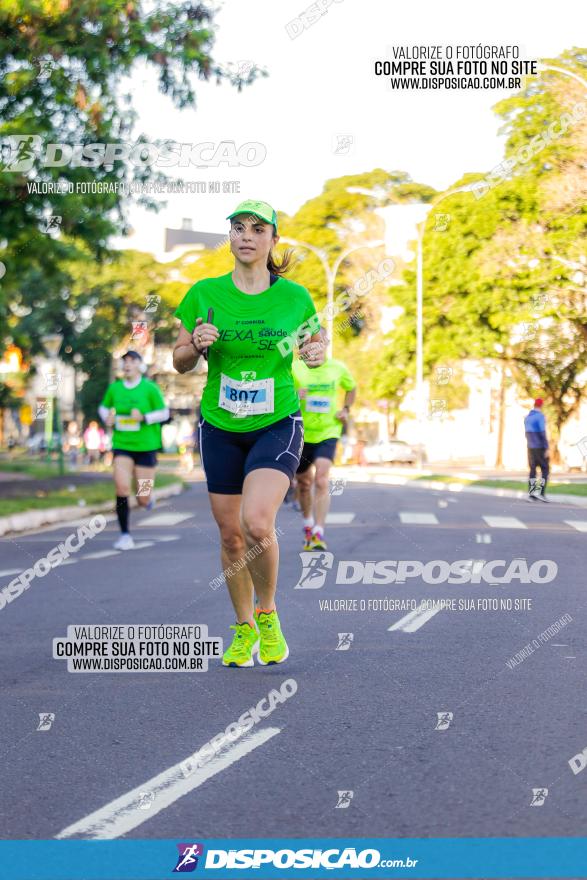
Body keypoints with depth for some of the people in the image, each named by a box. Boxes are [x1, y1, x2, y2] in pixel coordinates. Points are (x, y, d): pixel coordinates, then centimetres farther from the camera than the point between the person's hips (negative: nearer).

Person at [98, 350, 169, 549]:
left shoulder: (150, 388, -6)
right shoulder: (114, 388, 3)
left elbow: (164, 413, -3)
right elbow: (103, 408, 19)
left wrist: (144, 417, -18)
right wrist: (107, 417, -3)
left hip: (146, 447, -2)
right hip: (122, 445, 2)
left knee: (143, 500, 1)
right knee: (122, 488, -18)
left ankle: (146, 498, 42)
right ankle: (125, 535, -7)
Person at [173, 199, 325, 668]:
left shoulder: (294, 296, -4)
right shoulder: (204, 294, -2)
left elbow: (316, 339, 13)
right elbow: (181, 362, 5)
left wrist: (317, 352, -10)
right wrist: (197, 344, -17)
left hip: (278, 424, -2)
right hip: (220, 429, 2)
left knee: (257, 523, -22)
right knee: (230, 533, 6)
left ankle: (267, 613, 4)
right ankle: (244, 629, 27)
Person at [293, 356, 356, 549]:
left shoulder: (338, 368, 0)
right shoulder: (294, 368, -7)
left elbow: (351, 387, 20)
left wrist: (346, 410, 4)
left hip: (327, 433, -1)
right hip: (301, 433, 1)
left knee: (321, 480, -18)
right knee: (304, 483, 14)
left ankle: (318, 534, -21)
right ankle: (308, 524, 40)